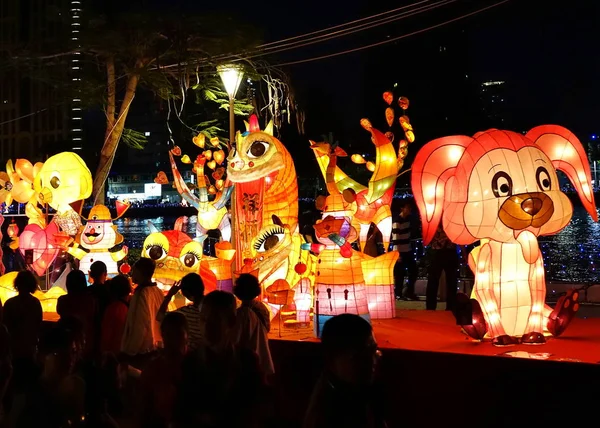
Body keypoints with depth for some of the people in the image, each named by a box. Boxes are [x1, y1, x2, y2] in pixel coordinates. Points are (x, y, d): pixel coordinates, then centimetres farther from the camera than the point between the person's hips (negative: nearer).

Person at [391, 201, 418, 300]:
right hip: (400, 252, -8)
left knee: (413, 271, 9)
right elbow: (395, 239, -19)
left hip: (408, 250, 8)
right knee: (399, 274, -1)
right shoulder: (397, 221, -16)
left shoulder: (408, 218, 9)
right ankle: (398, 294, 9)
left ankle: (409, 292, 21)